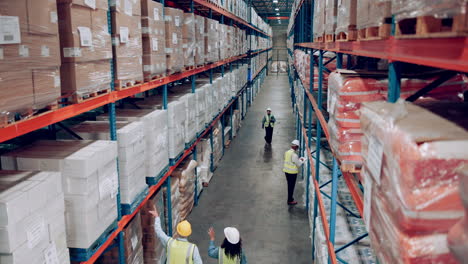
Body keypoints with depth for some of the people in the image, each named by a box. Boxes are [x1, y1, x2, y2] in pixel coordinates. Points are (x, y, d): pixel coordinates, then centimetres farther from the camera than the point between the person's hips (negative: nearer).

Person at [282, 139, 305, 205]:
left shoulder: (287, 152, 0)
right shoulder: (294, 155, -24)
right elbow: (299, 164, -15)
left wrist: (298, 159, 14)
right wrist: (302, 160, 5)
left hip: (286, 171, 8)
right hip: (292, 172, -7)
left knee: (289, 185, 21)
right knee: (291, 186, 5)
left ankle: (290, 197, 36)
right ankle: (290, 201, 15)